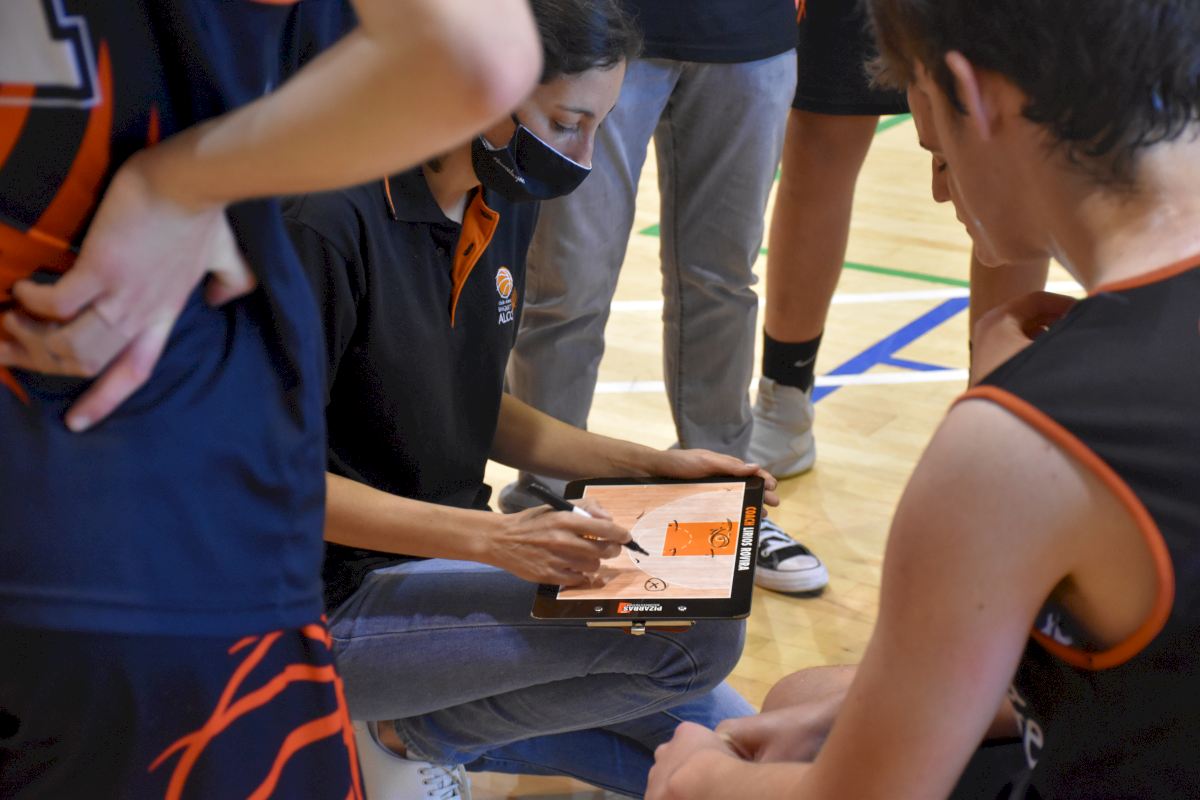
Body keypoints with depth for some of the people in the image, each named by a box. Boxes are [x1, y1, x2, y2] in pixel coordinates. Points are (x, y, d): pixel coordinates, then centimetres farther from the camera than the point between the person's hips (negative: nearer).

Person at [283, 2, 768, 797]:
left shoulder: (504, 203, 2)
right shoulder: (336, 218, -23)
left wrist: (648, 463, 2)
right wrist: (490, 536, -29)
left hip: (447, 550, 8)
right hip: (342, 600, -8)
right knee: (698, 633, -22)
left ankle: (427, 723, 9)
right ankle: (419, 730, -3)